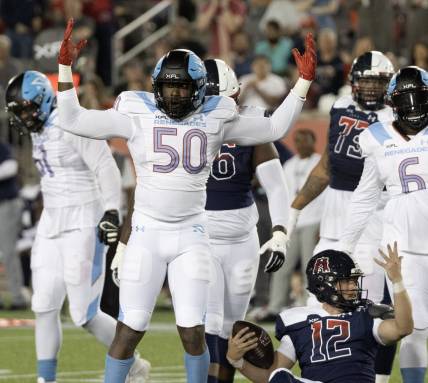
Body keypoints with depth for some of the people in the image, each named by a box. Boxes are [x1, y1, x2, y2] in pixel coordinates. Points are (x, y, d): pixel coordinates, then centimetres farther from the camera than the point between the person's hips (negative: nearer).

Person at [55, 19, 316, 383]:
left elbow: (274, 128, 10)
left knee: (193, 332, -2)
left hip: (190, 236, 1)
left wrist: (304, 81, 4)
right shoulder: (137, 114, -3)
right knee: (130, 330, -2)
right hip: (147, 234, -1)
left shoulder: (215, 119, 2)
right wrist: (65, 68, -9)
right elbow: (73, 120, -2)